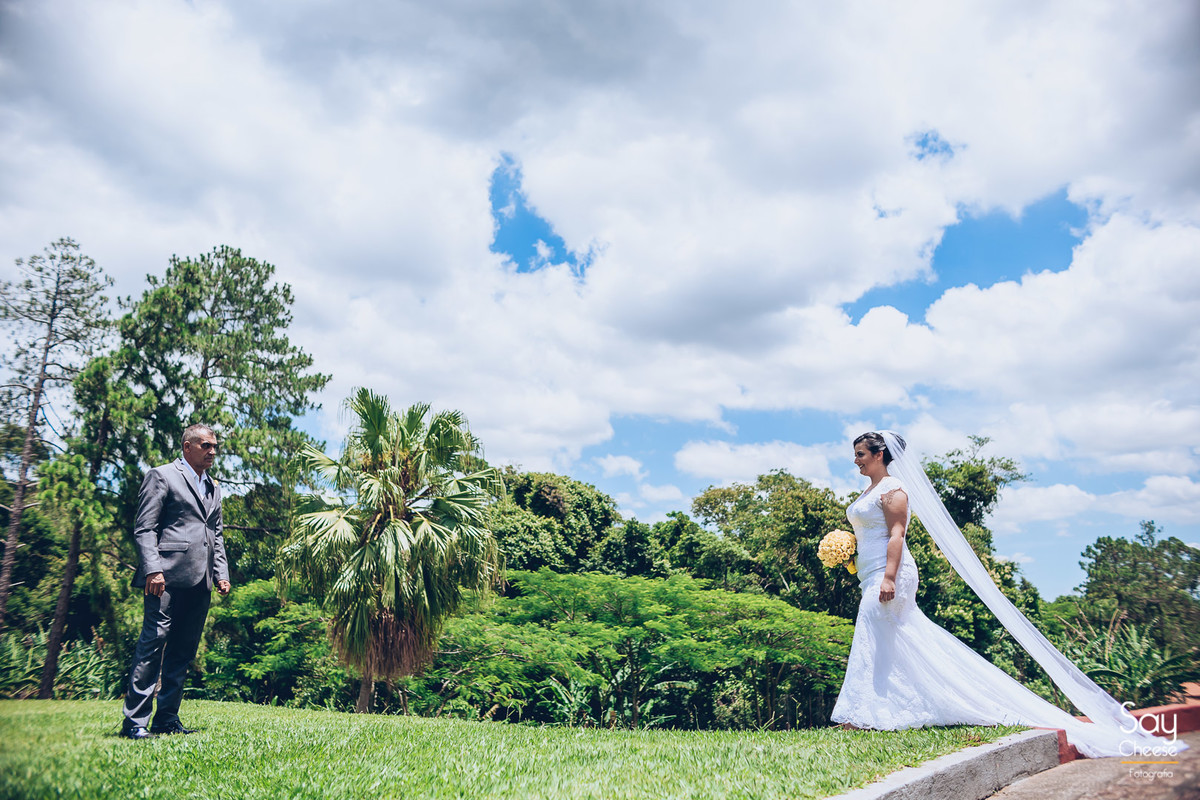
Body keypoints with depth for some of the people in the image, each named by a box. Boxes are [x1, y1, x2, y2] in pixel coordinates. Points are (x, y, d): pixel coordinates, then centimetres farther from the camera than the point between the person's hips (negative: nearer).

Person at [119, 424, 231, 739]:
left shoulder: (213, 488, 23)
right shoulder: (162, 476, 3)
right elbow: (144, 529, -5)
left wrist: (221, 574, 12)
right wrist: (153, 569, -16)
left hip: (200, 581, 7)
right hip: (168, 576, -7)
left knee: (184, 650, 7)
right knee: (154, 640, -10)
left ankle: (167, 718, 12)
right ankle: (135, 721, -5)